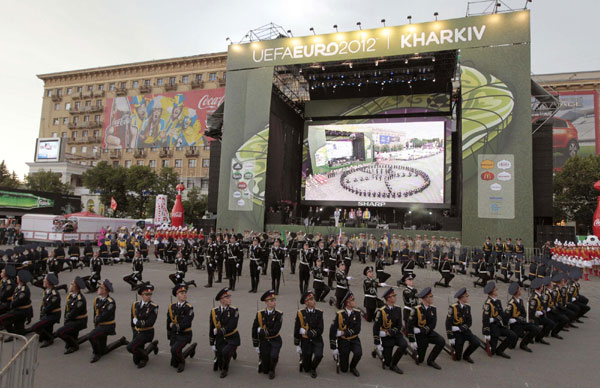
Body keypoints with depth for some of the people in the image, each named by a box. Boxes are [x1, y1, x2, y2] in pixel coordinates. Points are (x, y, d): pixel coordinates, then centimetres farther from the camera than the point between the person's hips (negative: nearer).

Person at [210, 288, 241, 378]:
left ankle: (225, 369, 0)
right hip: (220, 339, 3)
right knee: (220, 365, -2)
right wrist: (212, 344, 4)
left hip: (232, 338, -3)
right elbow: (212, 329, 3)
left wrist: (218, 331, -13)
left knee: (225, 351, -29)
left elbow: (231, 327, -19)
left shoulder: (234, 310, -12)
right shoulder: (214, 312, -3)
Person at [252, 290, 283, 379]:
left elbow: (274, 331, -21)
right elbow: (254, 331, 0)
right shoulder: (259, 314, -7)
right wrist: (255, 345, 2)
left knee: (273, 356, -30)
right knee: (265, 370, 1)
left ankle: (272, 370, 3)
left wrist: (261, 331, -16)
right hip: (264, 341, 1)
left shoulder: (278, 314, -12)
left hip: (275, 340, -1)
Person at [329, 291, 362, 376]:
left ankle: (353, 367, 3)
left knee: (358, 353, -30)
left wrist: (342, 333, -20)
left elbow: (357, 330, -13)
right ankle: (337, 355, 34)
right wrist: (334, 348, -13)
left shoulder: (357, 313, -7)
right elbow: (332, 331, -13)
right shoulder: (340, 315, -14)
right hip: (343, 341, -2)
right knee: (344, 369, 2)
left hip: (354, 339, 2)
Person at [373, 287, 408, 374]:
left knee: (404, 344, -27)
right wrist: (377, 344, -14)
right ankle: (378, 350, 30)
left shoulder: (398, 309, -1)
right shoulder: (381, 311, -15)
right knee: (387, 363, -3)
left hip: (396, 334, 4)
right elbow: (376, 328, -13)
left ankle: (393, 364, -6)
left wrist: (388, 333, -17)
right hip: (386, 337, -4)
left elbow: (399, 326, -2)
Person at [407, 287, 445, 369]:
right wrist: (412, 341, -17)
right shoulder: (416, 310, -19)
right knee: (420, 360, 0)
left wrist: (420, 330, -23)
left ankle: (431, 360, -4)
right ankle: (413, 348, 33)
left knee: (441, 341, -23)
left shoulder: (433, 308, -4)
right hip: (420, 335, -4)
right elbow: (410, 326, -17)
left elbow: (433, 325, -10)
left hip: (429, 332, 4)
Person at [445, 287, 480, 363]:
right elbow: (448, 323, -16)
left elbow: (469, 322, -2)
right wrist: (450, 338, -17)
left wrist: (459, 328, -17)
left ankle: (466, 355, 9)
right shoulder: (453, 308, -17)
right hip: (456, 333, -5)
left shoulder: (467, 307, 1)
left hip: (465, 330, 5)